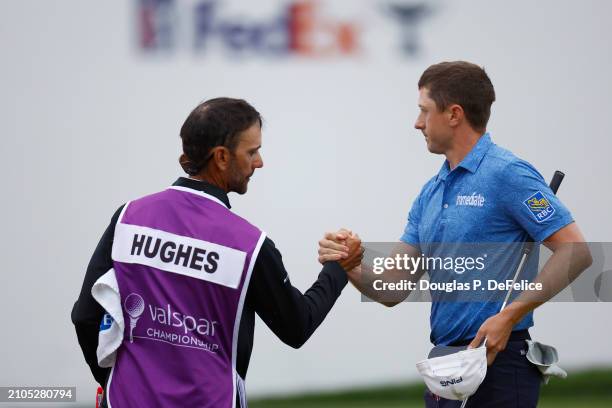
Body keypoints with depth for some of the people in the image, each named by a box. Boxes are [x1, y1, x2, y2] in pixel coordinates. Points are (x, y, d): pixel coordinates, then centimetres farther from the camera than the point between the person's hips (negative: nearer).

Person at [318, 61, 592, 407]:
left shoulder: (507, 174, -10)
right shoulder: (431, 193, 16)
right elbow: (394, 290, 14)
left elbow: (575, 252, -16)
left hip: (496, 362, -8)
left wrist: (509, 315, -21)